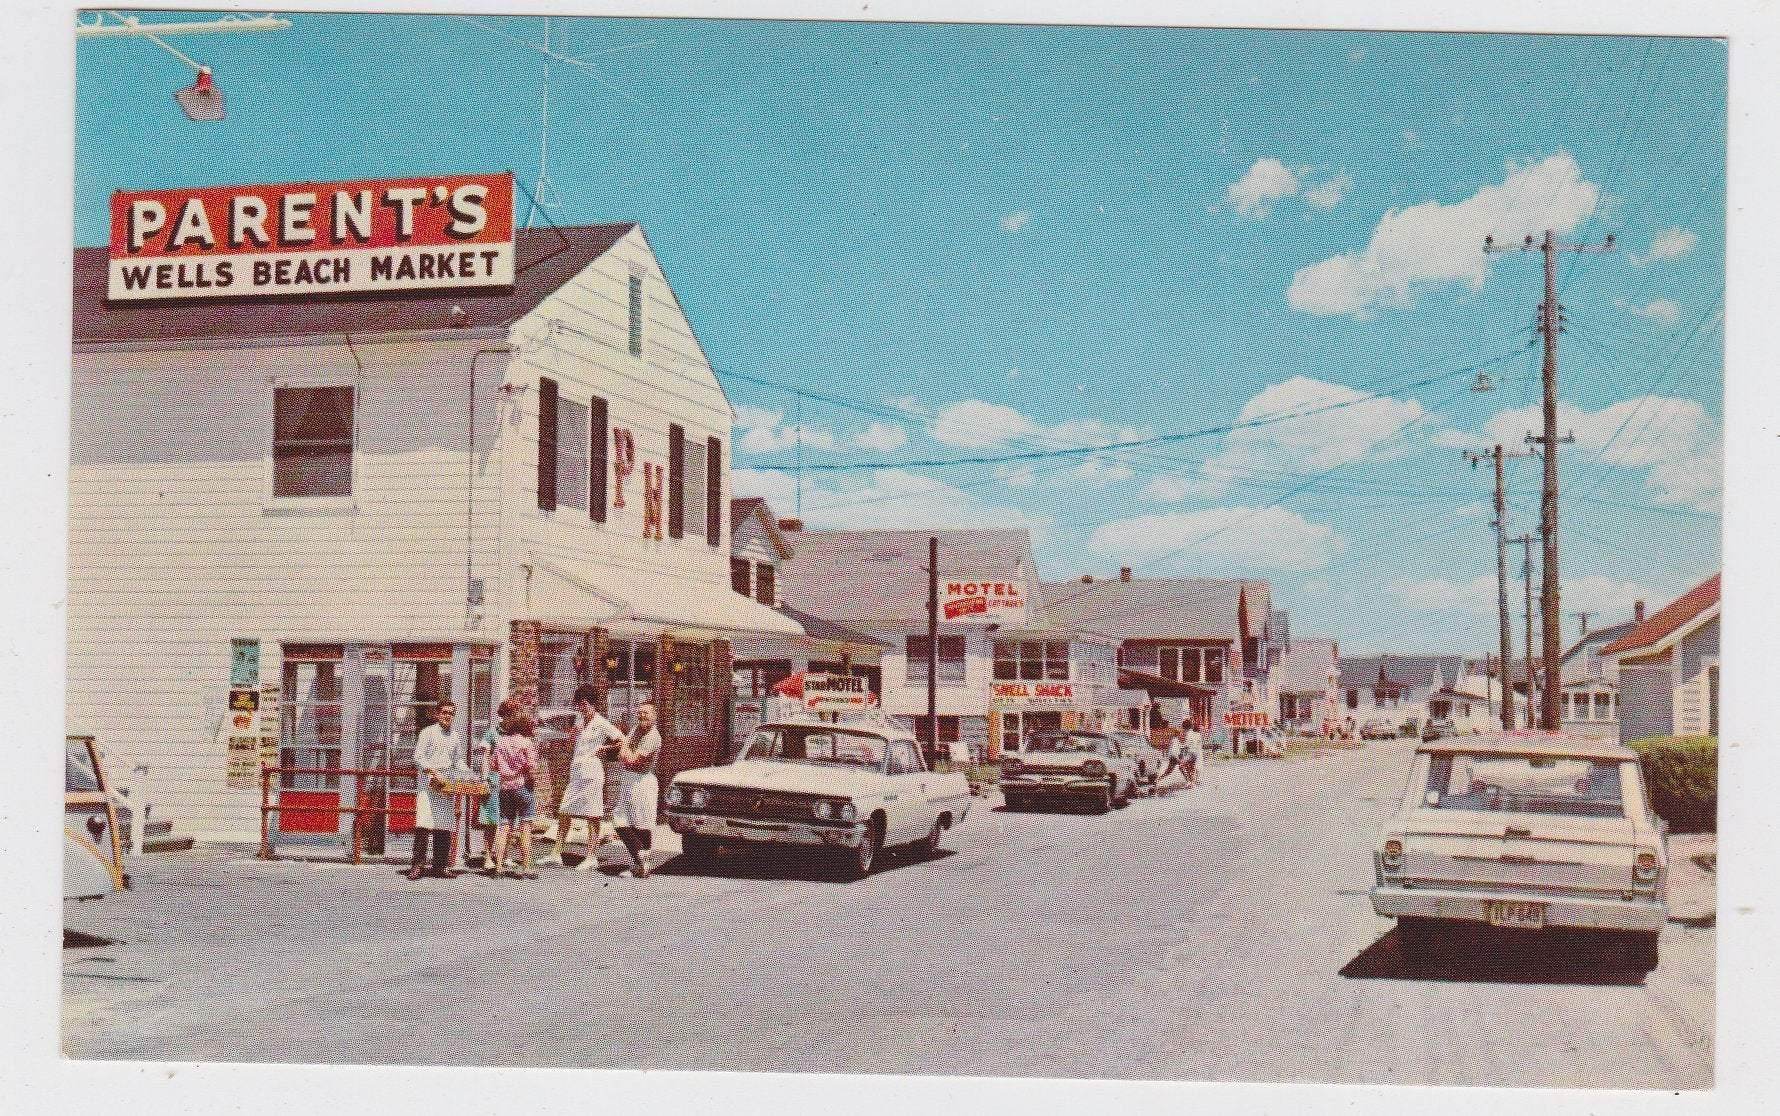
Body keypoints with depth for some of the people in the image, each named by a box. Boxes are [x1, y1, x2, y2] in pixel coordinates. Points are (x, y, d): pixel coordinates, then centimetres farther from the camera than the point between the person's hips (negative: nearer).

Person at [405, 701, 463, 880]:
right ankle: (417, 865, -13)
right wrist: (433, 771, -20)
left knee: (445, 826, 3)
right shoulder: (428, 732, 0)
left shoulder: (454, 737, 18)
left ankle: (439, 866, 8)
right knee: (423, 823, -14)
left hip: (447, 784, 6)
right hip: (428, 782, -6)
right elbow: (418, 758, -7)